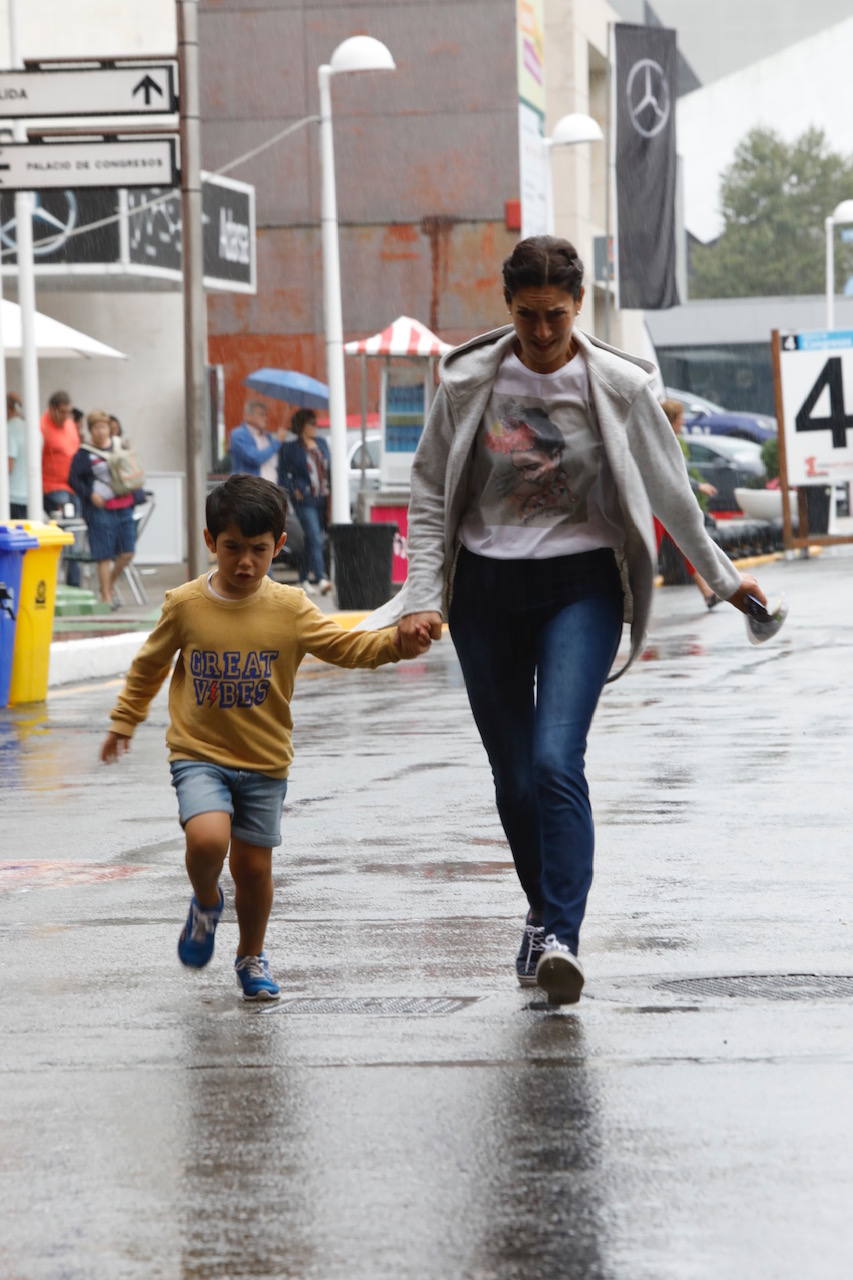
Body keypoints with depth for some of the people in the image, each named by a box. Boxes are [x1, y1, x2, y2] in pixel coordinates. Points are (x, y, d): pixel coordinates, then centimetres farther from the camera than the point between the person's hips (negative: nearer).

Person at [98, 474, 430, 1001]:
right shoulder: (185, 605, -5)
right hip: (200, 755, -1)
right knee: (207, 839, -25)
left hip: (264, 761, 1)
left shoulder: (290, 608, -5)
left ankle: (252, 956, 32)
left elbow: (344, 645, -11)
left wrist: (395, 643, -29)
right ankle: (206, 903, 9)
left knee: (254, 865, 7)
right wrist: (124, 723, 17)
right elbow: (150, 666, 10)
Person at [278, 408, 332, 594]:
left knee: (313, 541, 11)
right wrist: (293, 492, -13)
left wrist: (331, 494, 10)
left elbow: (330, 469, 18)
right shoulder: (290, 448, -2)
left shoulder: (322, 444, 15)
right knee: (315, 539, -17)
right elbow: (283, 475, -1)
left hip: (323, 500, 6)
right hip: (305, 500, -6)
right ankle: (320, 580, -26)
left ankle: (304, 579, 22)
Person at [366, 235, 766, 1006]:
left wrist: (722, 577, 16)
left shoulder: (619, 386, -5)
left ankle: (561, 938, -24)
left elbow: (670, 490, 8)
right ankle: (545, 916, 26)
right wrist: (423, 595, -3)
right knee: (513, 777, 6)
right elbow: (430, 493, 6)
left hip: (581, 586, -2)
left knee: (556, 760, -20)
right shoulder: (469, 382, -2)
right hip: (485, 589, 2)